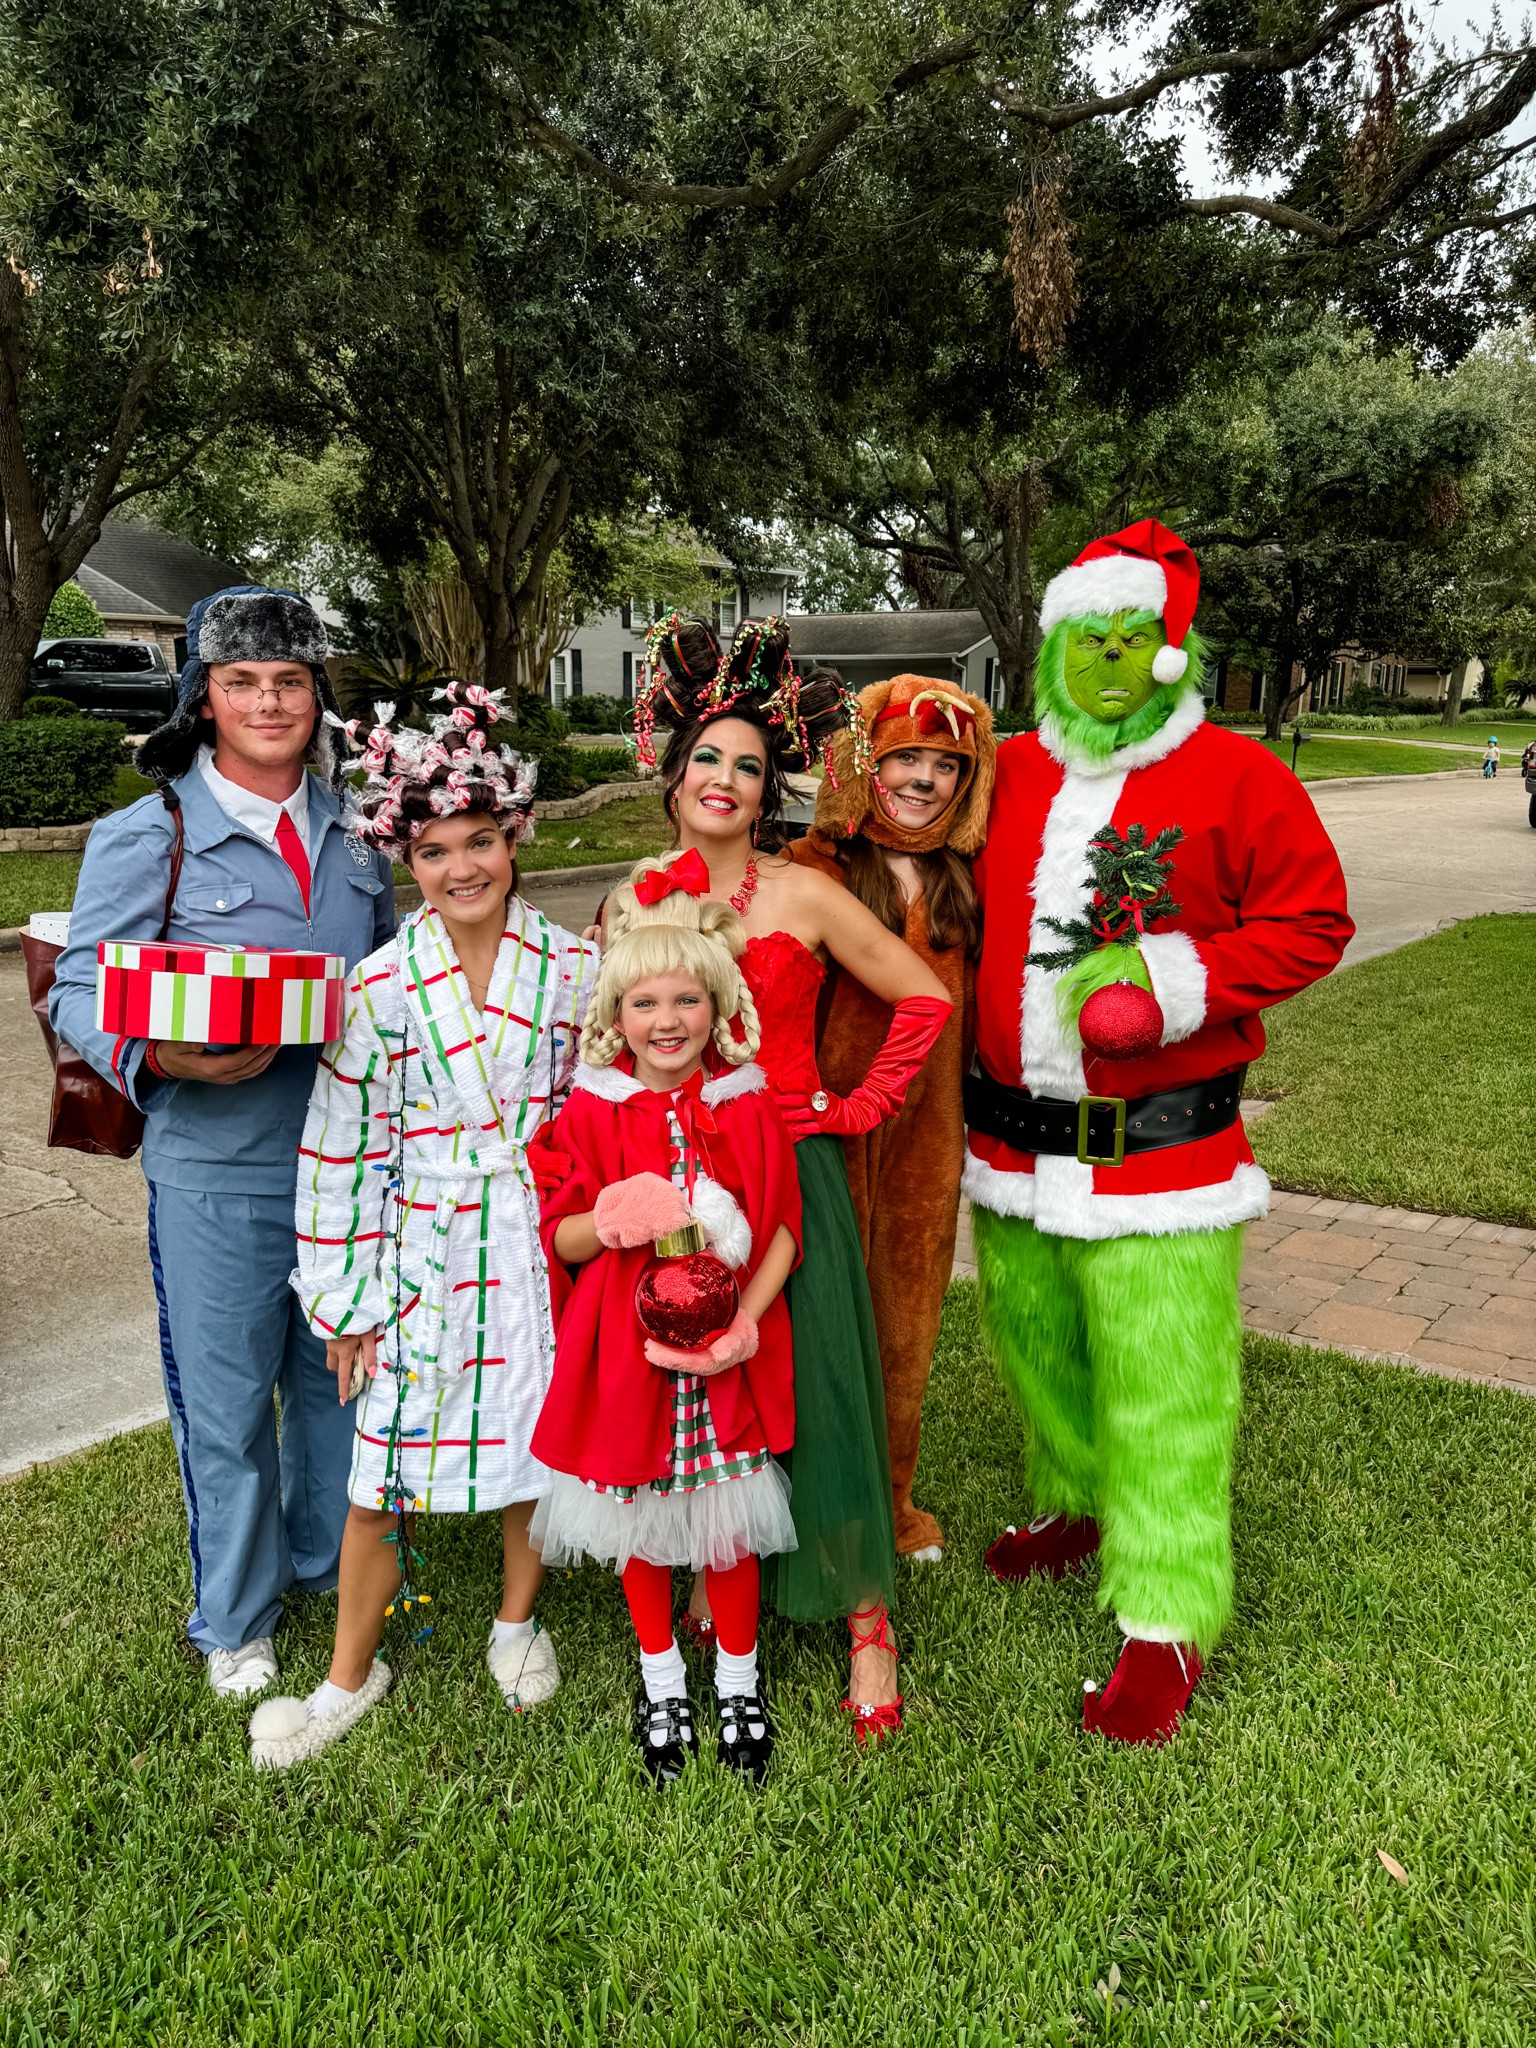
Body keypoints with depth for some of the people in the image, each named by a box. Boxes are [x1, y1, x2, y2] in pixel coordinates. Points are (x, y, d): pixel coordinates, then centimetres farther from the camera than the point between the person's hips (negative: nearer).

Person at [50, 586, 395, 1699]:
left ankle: (335, 1564, 42)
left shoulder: (354, 830, 9)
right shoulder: (146, 835, -4)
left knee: (342, 1373, 17)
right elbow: (81, 991, -5)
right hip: (217, 1164, -4)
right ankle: (237, 1621, 31)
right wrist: (166, 1056, -24)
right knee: (226, 1400, 8)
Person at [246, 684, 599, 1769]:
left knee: (536, 1436, 15)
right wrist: (347, 1296, -2)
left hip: (545, 1245, 2)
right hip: (427, 1251, -1)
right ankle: (351, 1676, 28)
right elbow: (345, 1146, -4)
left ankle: (519, 1620, 42)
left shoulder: (573, 966, -3)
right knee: (385, 1470, 5)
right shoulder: (380, 985, -7)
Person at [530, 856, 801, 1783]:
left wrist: (748, 1319, -14)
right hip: (627, 1349, 0)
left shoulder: (747, 1106, -3)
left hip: (728, 1345, 0)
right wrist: (615, 1220, -22)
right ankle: (661, 1674, 40)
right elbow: (560, 1237, -1)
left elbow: (784, 1228, 0)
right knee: (640, 1528, 15)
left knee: (728, 1524, 10)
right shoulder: (593, 1111, -4)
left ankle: (739, 1675, 36)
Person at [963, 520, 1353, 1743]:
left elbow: (1312, 922, -5)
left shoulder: (1235, 779, -6)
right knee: (1035, 1344, 20)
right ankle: (1080, 1506, 45)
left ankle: (1169, 1621, 14)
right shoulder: (1011, 775, 8)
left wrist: (1181, 980, -17)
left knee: (1162, 1387, -1)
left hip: (1157, 1148, -5)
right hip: (1015, 1134, 6)